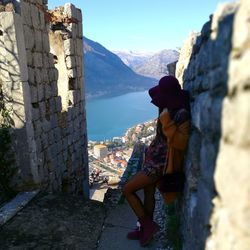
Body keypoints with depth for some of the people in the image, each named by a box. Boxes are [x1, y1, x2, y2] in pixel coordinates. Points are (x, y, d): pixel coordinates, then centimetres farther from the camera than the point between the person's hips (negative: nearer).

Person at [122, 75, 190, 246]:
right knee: (148, 193, 20)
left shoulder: (182, 114, -24)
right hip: (154, 158, 9)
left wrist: (167, 122, -26)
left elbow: (181, 144, -27)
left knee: (127, 190, -2)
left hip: (161, 163, -9)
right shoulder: (170, 110, 4)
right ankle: (145, 229, 38)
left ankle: (147, 224, 15)